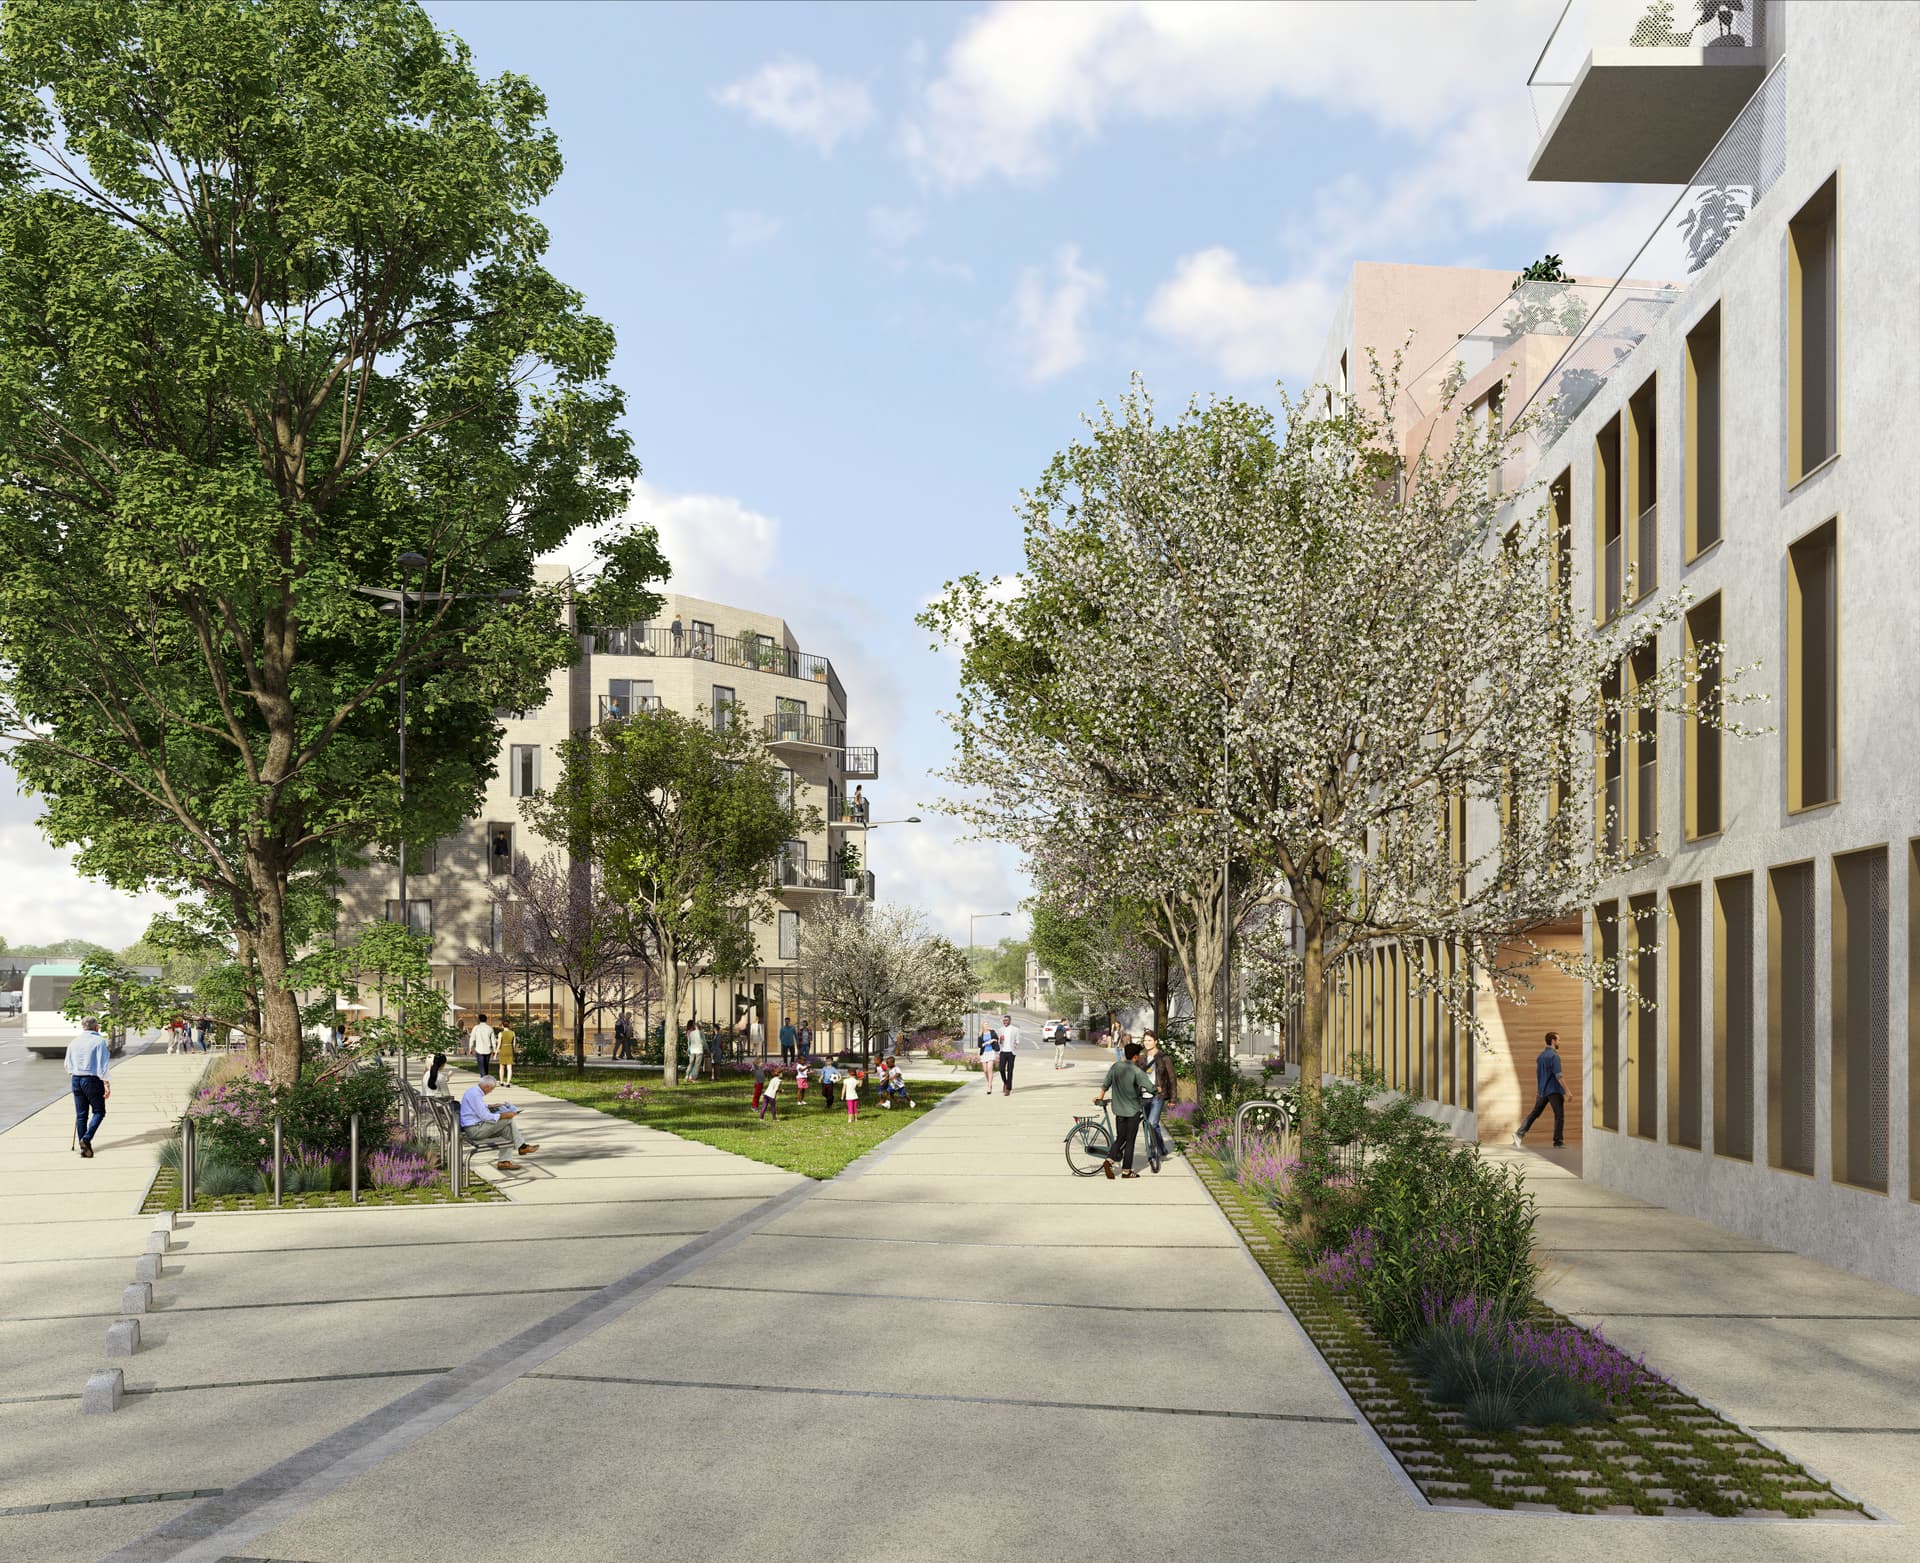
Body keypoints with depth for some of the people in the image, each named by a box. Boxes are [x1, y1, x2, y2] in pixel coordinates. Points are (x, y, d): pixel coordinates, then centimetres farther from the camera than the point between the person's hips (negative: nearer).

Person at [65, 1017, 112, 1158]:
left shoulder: (74, 1042, 10)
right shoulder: (99, 1041, -8)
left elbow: (68, 1065, 15)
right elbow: (103, 1065, -13)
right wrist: (106, 1084, -12)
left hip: (76, 1079, 5)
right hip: (92, 1079, -5)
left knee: (81, 1115, 8)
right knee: (98, 1111, 7)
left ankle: (84, 1147, 8)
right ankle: (86, 1139, -11)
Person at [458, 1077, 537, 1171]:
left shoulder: (474, 1090, 10)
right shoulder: (475, 1095, -22)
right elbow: (485, 1116, -24)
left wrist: (492, 1106, 26)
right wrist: (503, 1115, -18)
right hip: (475, 1129, -10)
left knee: (507, 1129, 5)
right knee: (508, 1120, -11)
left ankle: (504, 1161, 2)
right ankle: (522, 1147, 4)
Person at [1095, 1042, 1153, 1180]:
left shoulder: (1115, 1067, -2)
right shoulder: (1136, 1071, -18)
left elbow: (1105, 1084, 6)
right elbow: (1150, 1087, -22)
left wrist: (1100, 1097, 24)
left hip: (1119, 1109, 5)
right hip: (1133, 1110, -5)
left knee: (1120, 1138, 15)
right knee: (1130, 1140, 5)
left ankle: (1109, 1161, -5)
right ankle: (1126, 1170, 9)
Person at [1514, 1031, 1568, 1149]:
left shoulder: (1541, 1055, 11)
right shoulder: (1554, 1056, -15)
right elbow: (1558, 1076, -20)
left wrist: (1537, 1091, 25)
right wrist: (1567, 1091, -16)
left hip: (1542, 1090, 8)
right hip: (1554, 1090, -8)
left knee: (1535, 1112, 11)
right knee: (1559, 1115, 0)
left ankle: (1520, 1132, 2)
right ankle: (1558, 1140, 0)